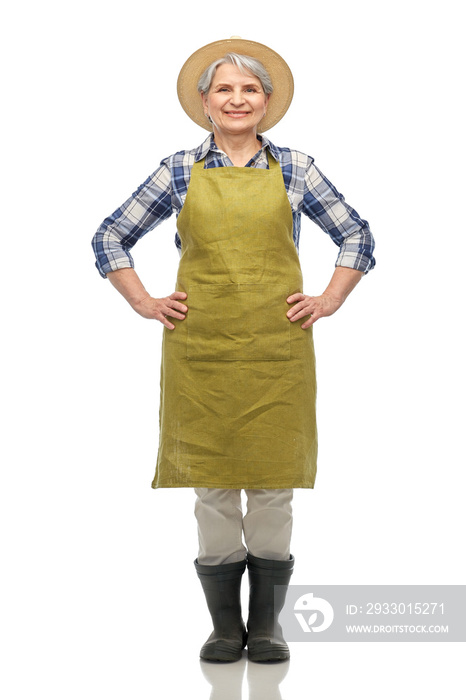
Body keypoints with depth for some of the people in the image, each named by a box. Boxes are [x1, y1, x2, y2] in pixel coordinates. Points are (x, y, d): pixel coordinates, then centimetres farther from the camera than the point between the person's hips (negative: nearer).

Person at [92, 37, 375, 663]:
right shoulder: (179, 172, 7)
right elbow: (110, 238, 13)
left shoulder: (294, 168, 7)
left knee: (274, 481, 2)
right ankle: (225, 626, 17)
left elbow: (357, 235, 14)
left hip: (278, 349, 0)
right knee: (210, 482, 4)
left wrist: (329, 301, 5)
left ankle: (267, 624, 16)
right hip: (200, 349, 0)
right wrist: (144, 303, 5)